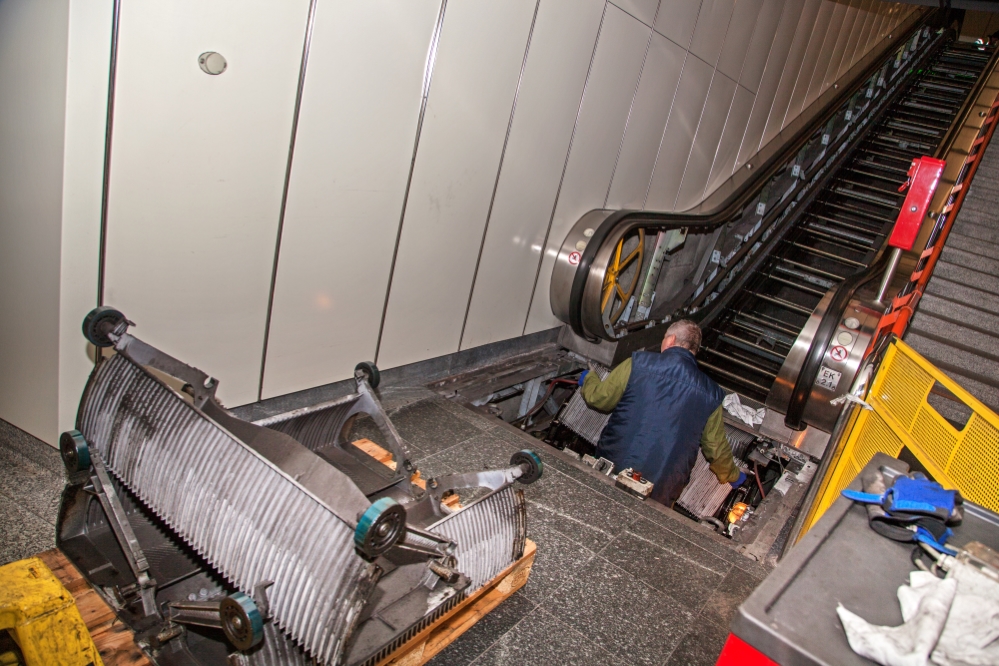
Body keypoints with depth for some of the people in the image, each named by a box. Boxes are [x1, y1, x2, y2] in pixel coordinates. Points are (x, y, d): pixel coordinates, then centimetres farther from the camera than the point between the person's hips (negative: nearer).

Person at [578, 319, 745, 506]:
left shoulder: (638, 363, -5)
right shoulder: (711, 394, 3)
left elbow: (598, 398, 6)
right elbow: (717, 448, 14)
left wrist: (589, 378, 30)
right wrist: (732, 476, 36)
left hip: (612, 470, -1)